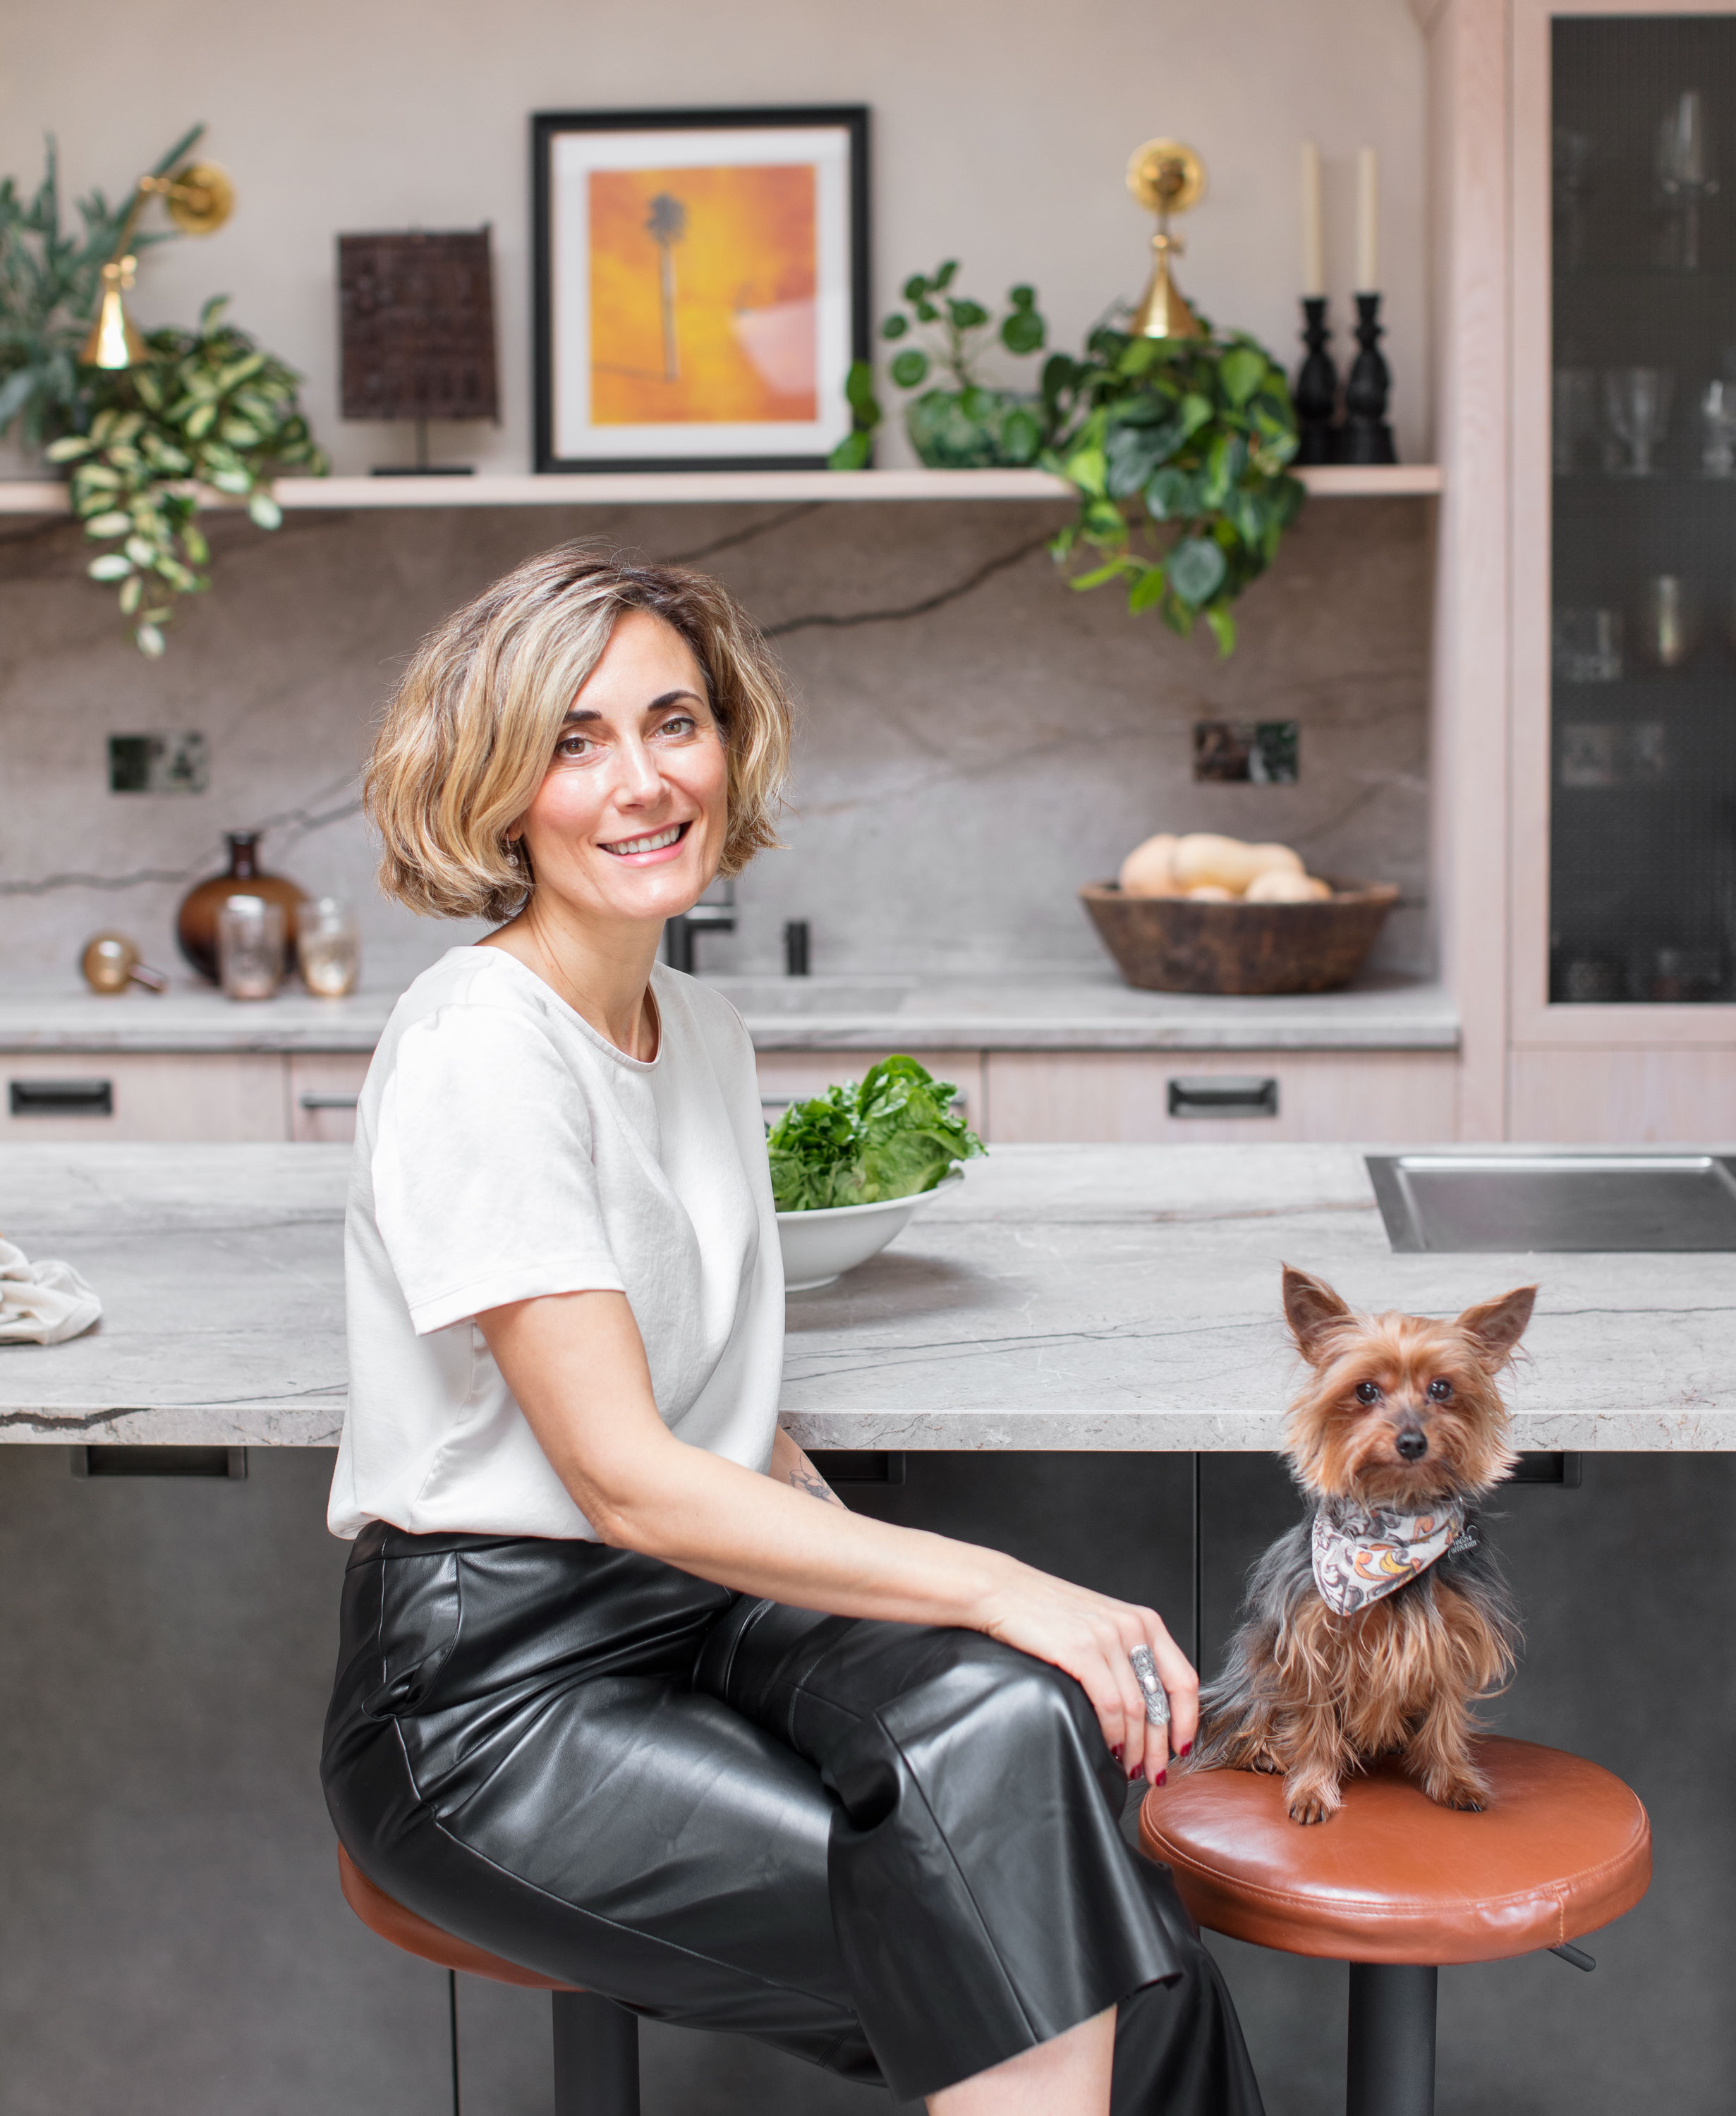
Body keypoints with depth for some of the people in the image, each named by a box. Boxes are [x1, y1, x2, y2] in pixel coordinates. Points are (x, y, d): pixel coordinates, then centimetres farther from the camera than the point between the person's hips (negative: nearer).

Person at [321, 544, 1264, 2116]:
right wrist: (995, 1589, -23)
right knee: (1001, 1928, -24)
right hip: (493, 1691, -7)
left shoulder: (707, 1032, 11)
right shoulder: (480, 1046, -15)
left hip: (713, 1599, 7)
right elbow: (627, 1476, -21)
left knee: (1018, 1720, -22)